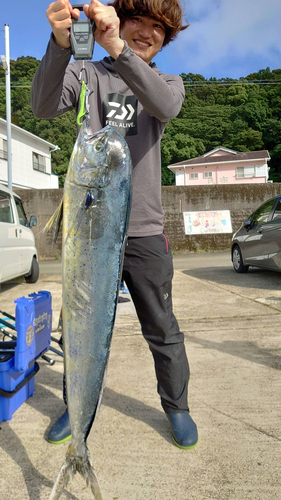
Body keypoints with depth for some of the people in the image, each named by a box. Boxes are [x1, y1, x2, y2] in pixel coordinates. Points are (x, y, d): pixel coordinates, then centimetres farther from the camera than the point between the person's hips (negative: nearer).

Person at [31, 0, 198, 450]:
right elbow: (44, 106, -10)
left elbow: (164, 106, -14)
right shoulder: (87, 75, 10)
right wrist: (61, 45, -26)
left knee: (163, 331, 8)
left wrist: (118, 49, -27)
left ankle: (177, 408, 30)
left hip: (145, 231, 0)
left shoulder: (168, 82, 12)